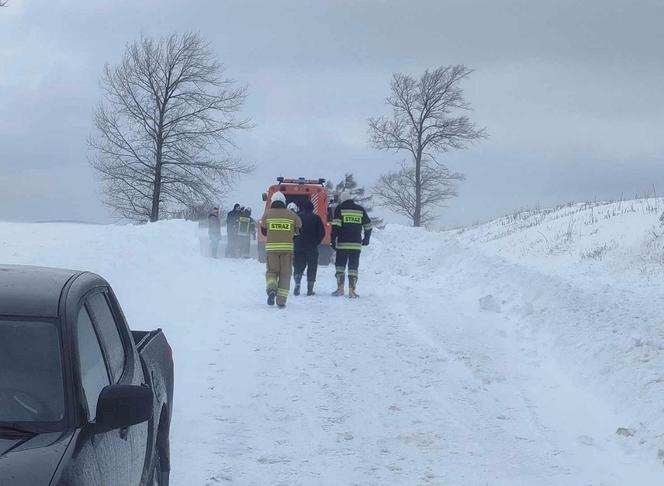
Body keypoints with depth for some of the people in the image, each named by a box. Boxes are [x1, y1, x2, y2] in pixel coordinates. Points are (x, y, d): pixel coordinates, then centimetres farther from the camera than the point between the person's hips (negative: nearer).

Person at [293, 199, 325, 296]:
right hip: (312, 248, -1)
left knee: (298, 266, 9)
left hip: (299, 246, 1)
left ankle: (297, 284, -11)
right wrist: (316, 242, 11)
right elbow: (322, 233, -1)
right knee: (312, 267, 6)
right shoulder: (316, 218, 1)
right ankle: (310, 289, 2)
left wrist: (295, 243, 10)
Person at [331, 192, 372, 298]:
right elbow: (368, 226, 16)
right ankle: (352, 291, -1)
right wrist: (366, 239, 29)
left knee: (340, 265, 8)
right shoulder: (360, 209, 11)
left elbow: (335, 226, -7)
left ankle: (340, 288, 2)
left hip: (342, 244, -2)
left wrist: (333, 241, -6)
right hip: (356, 244, 2)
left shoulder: (340, 208, 2)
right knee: (353, 267, 4)